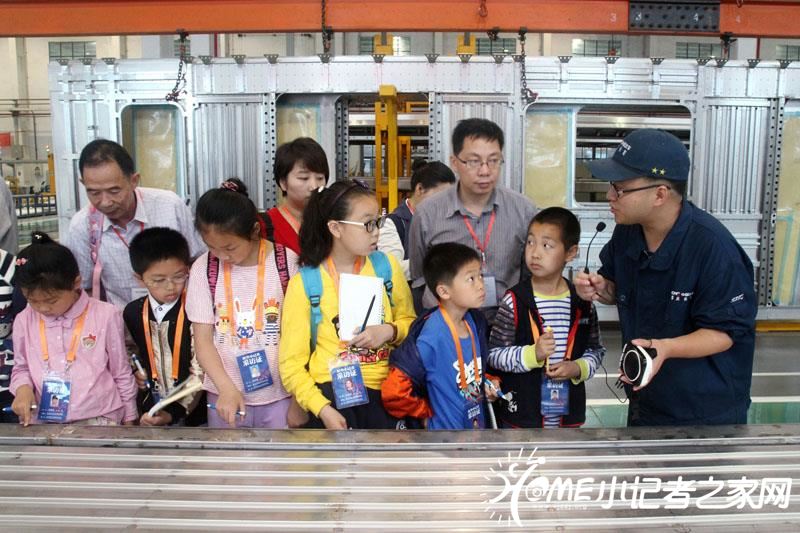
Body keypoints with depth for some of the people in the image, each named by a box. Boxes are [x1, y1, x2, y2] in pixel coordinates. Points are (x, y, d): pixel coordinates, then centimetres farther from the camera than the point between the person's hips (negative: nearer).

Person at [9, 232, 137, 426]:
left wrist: (129, 420, 7)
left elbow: (121, 373, 1)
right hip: (42, 421, 3)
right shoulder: (24, 321, 2)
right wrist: (23, 387, -6)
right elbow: (21, 368, 17)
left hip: (98, 420, -3)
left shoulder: (105, 316, -7)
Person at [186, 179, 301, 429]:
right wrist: (227, 389, -17)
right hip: (225, 394, 2)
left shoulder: (287, 262, -9)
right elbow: (203, 341, -3)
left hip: (280, 394, -1)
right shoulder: (203, 269, -5)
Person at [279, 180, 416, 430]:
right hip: (333, 388, -3)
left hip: (383, 386, 3)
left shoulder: (386, 266, 4)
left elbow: (410, 323, 16)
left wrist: (389, 331, -6)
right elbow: (292, 362, -4)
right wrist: (323, 409, -17)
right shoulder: (304, 283, -5)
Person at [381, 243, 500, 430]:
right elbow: (393, 393, -29)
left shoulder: (476, 322, -4)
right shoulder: (431, 337, -28)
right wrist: (429, 412, -13)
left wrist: (489, 382, -3)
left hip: (478, 426, 7)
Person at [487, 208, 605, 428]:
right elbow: (493, 354, -11)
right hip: (521, 412, -3)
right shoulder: (514, 301, -12)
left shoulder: (582, 303, -3)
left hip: (568, 412, 3)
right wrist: (532, 354, -26)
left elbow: (596, 349, 8)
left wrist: (578, 368, -12)